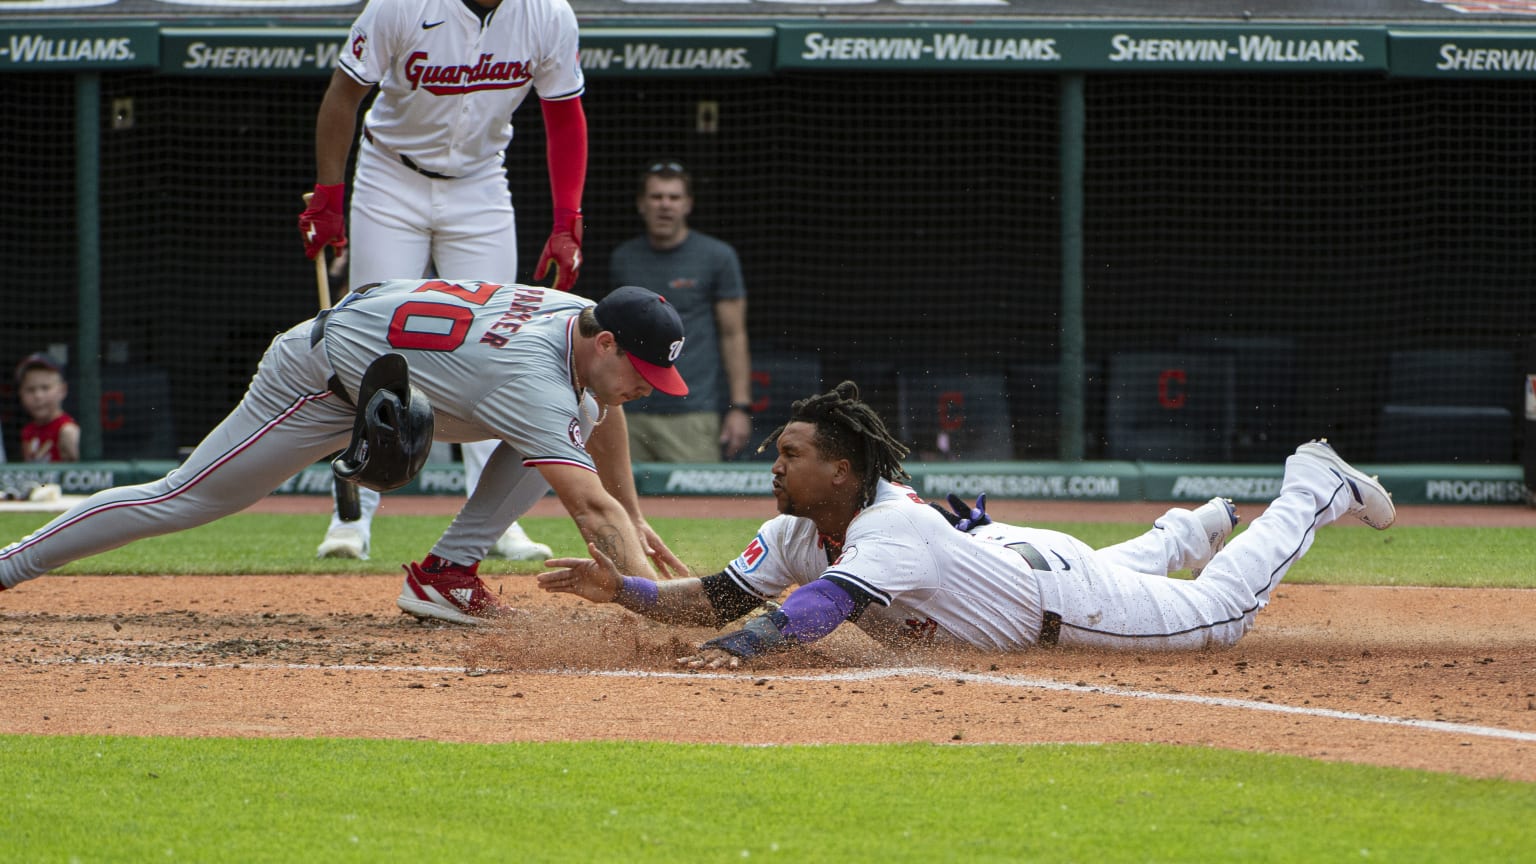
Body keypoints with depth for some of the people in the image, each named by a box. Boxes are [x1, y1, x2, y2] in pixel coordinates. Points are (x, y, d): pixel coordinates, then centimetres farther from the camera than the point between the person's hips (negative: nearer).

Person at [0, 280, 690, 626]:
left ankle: (447, 573, -2)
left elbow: (603, 407, 15)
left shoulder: (587, 318, -10)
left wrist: (633, 521, 16)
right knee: (183, 499, -2)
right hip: (319, 377, -9)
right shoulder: (534, 378, -38)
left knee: (572, 419, -1)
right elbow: (591, 508, -45)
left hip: (395, 379, 9)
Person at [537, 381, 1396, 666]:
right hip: (1001, 553, 6)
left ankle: (1314, 491, 32)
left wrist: (737, 646, -75)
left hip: (1057, 587, -6)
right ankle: (1182, 532, 66)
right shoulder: (795, 533, -20)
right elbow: (719, 599, -20)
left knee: (1220, 612, 11)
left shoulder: (895, 529, -44)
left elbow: (824, 604, -61)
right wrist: (624, 589, -36)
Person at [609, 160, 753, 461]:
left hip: (694, 416, -4)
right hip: (633, 415, 4)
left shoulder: (717, 257, 2)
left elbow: (733, 336, 1)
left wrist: (740, 406, -6)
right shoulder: (623, 259, 13)